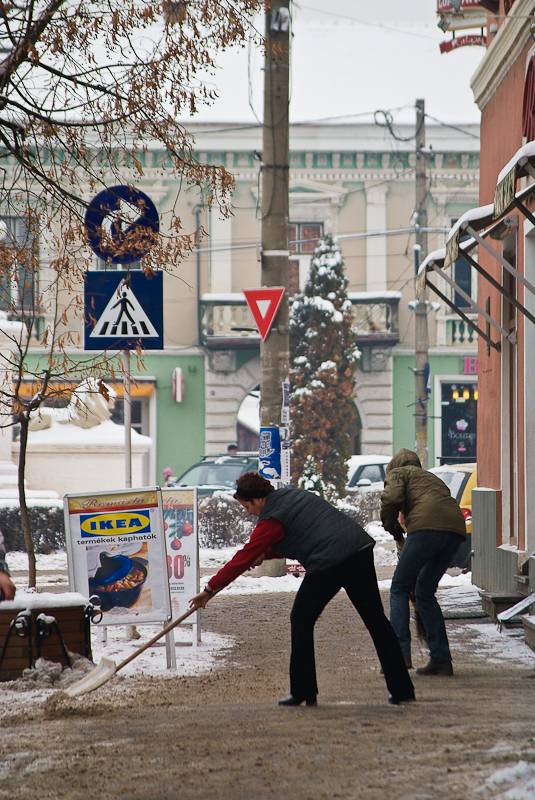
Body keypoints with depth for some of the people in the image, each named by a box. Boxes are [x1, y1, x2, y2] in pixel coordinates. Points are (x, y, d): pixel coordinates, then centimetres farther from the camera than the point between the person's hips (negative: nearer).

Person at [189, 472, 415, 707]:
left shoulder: (271, 520, -4)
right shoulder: (292, 494, 21)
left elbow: (245, 557, -2)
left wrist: (210, 589, 5)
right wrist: (264, 554, 28)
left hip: (329, 563, -8)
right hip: (361, 548, 8)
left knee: (301, 620, 8)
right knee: (376, 619, 10)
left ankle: (303, 692, 7)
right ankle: (402, 689, 11)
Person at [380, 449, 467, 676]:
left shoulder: (397, 473, 19)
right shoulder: (431, 478, 38)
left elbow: (392, 498, -3)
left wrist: (393, 529, 14)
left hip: (427, 526, -6)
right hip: (455, 529, 6)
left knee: (399, 589, 5)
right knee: (425, 593, 17)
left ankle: (400, 653, -5)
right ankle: (441, 659, 12)